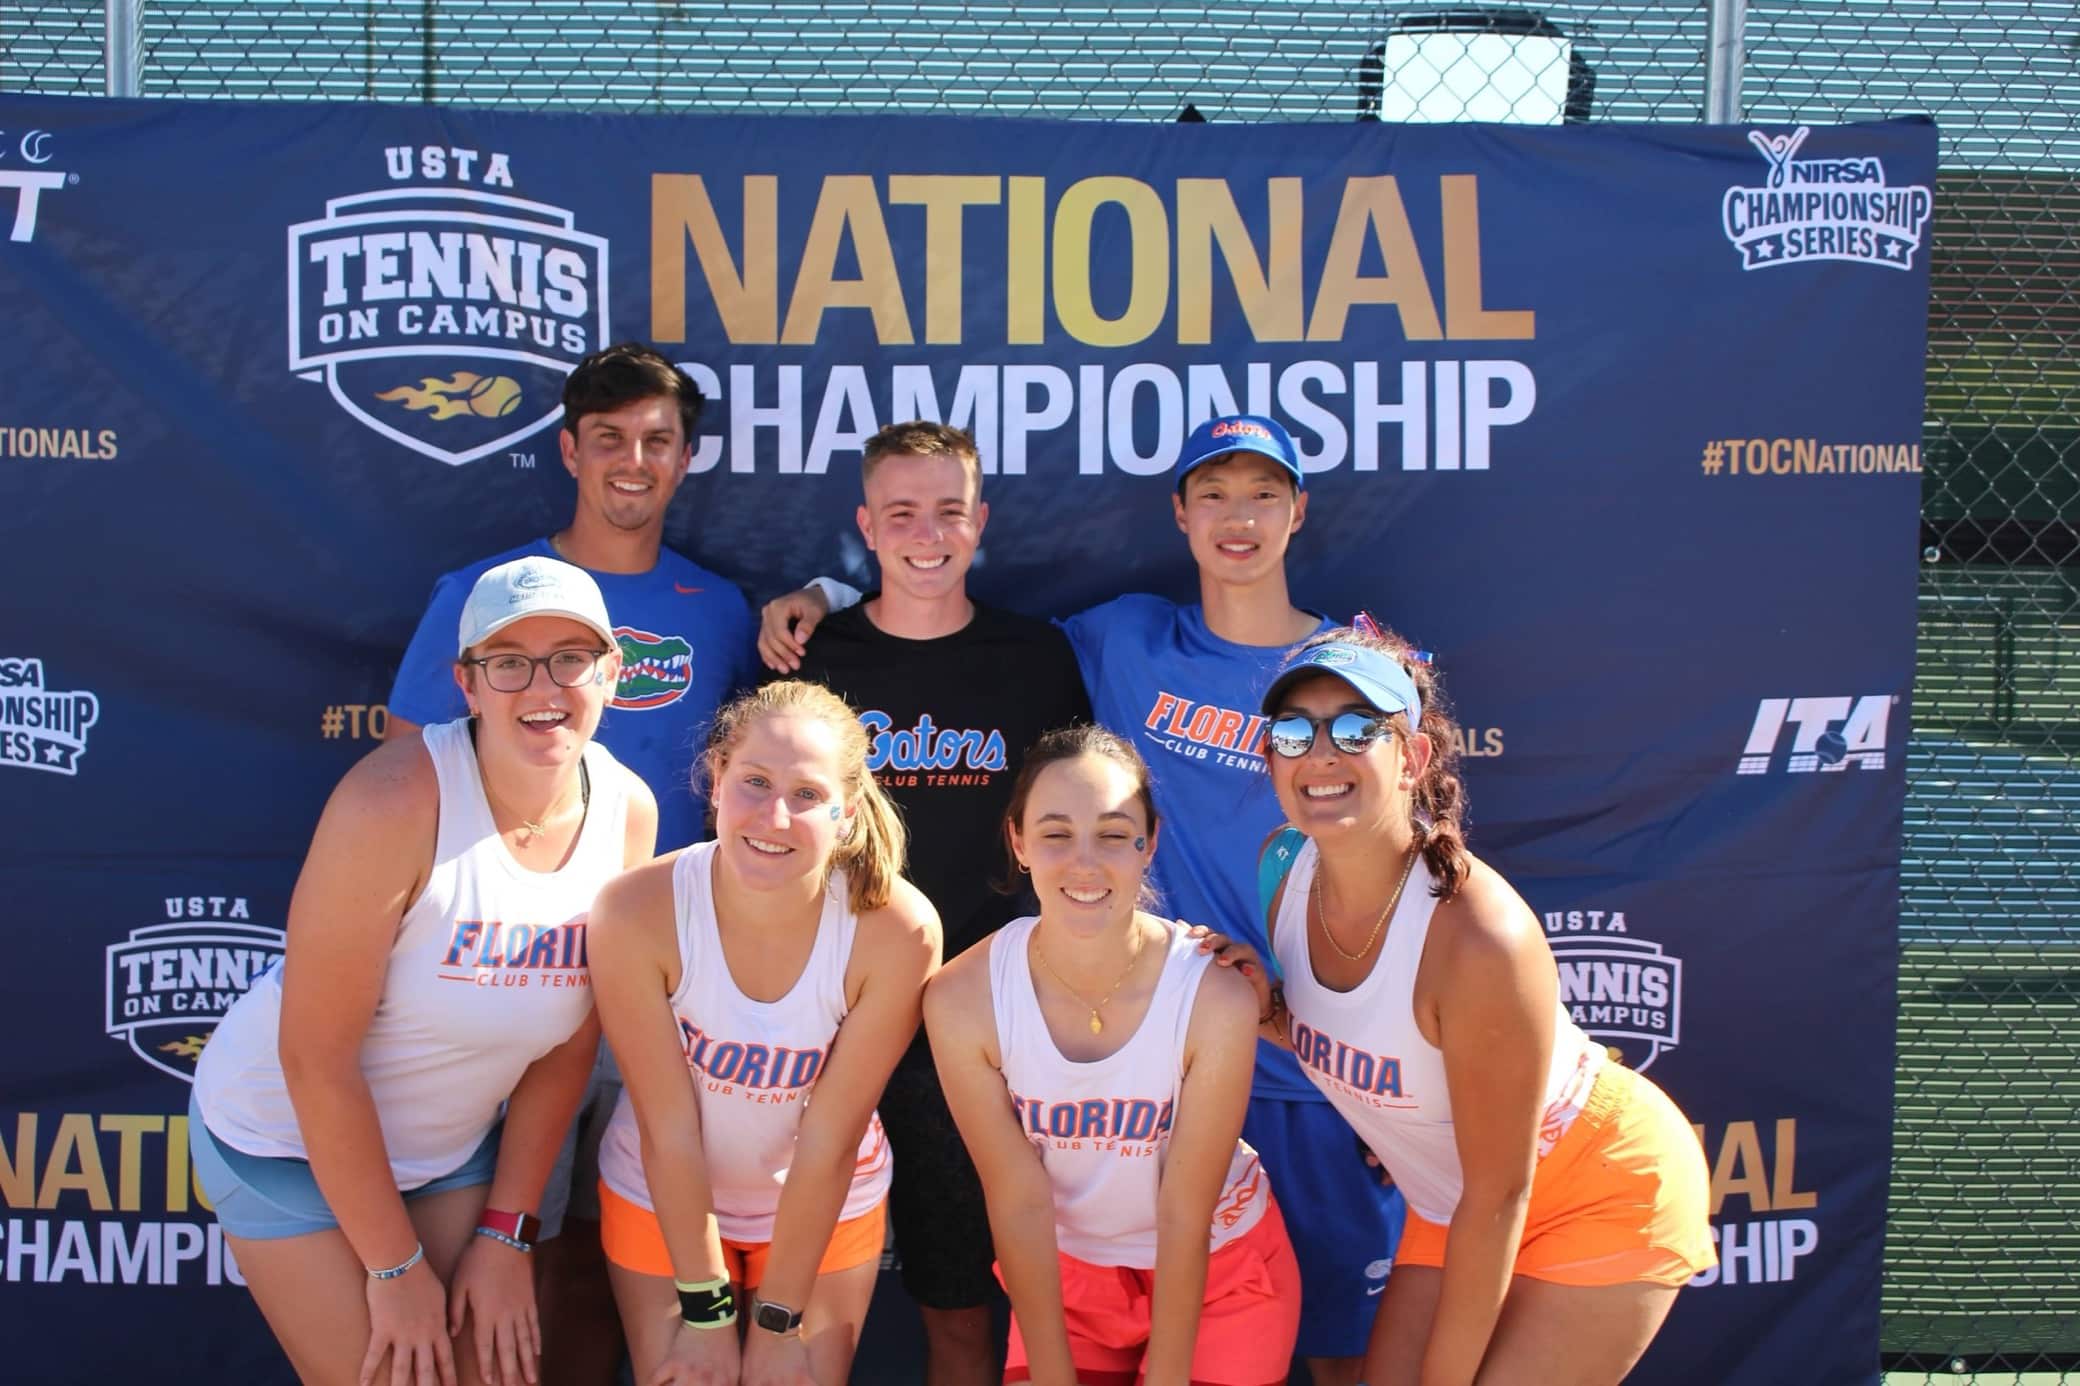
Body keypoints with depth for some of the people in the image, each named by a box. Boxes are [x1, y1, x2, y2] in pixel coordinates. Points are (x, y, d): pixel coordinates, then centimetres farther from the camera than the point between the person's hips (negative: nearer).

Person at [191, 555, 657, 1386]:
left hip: (454, 1143, 5)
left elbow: (571, 1042, -4)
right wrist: (396, 1265, -17)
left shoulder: (628, 812, -12)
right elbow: (316, 1057, -24)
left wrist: (506, 1231, -3)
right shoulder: (396, 800, -28)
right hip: (290, 1140, -5)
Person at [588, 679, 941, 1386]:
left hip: (826, 1207, 0)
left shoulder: (896, 931, -28)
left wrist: (777, 1321, -12)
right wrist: (706, 1311, -12)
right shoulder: (637, 912, -27)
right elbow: (669, 1128, -19)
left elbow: (830, 1140, -20)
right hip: (662, 1200, 0)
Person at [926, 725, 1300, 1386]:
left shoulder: (1214, 1000, -28)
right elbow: (1018, 1202, -16)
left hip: (1220, 1264, -1)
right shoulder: (963, 1000, -23)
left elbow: (1184, 1214, -20)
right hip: (1065, 1267, 1)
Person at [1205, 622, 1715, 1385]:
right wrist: (1263, 1010, -17)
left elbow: (1500, 1196, -24)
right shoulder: (1287, 867, -14)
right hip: (1453, 1204, 6)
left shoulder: (1479, 937, -35)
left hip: (1606, 1196, -6)